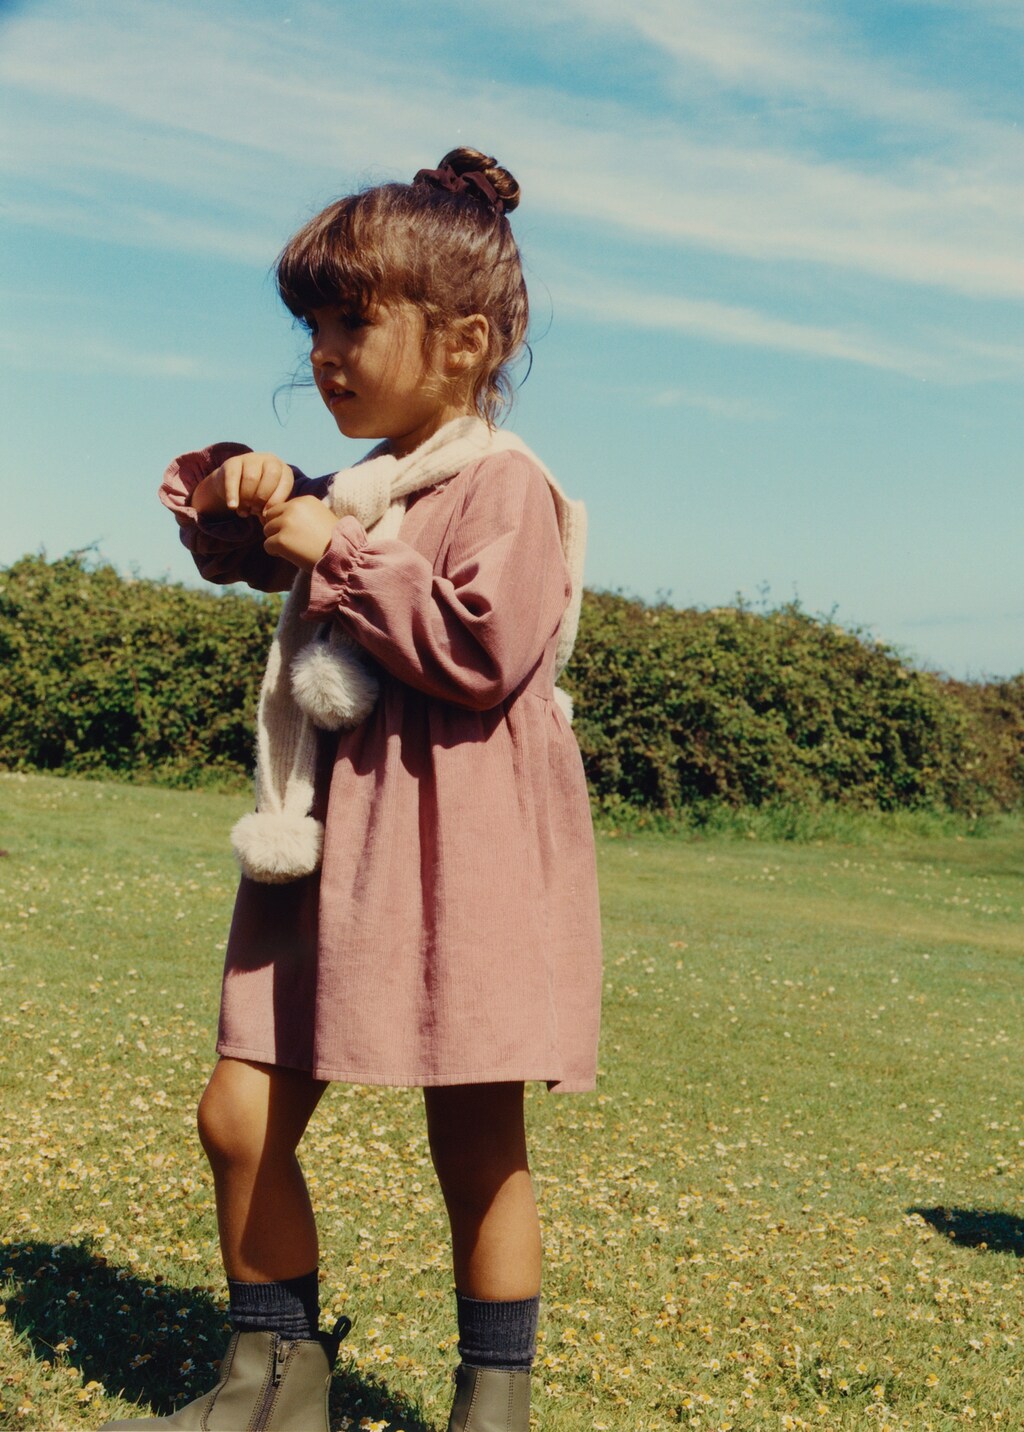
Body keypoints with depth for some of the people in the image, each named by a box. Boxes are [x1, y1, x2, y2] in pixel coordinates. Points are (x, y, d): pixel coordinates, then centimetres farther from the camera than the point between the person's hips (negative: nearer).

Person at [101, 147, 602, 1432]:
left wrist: (338, 557, -16)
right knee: (240, 1116, 6)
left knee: (477, 1145, 5)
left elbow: (485, 648, -24)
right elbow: (240, 556, 31)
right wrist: (234, 494, 7)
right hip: (330, 844, 8)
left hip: (455, 853, -8)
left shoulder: (502, 484, -10)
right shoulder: (356, 486, 16)